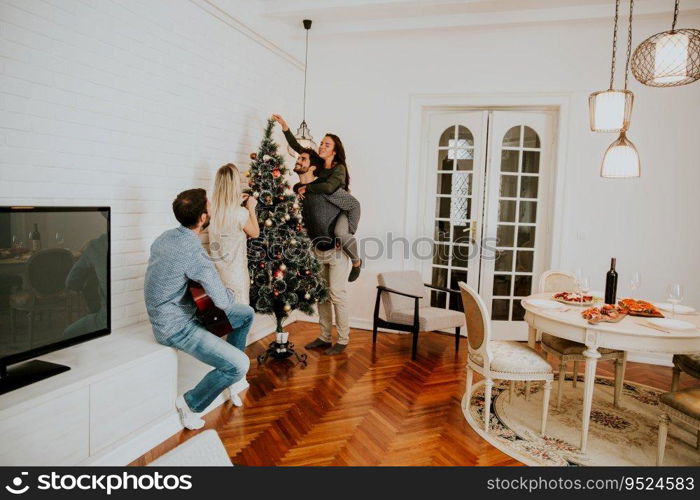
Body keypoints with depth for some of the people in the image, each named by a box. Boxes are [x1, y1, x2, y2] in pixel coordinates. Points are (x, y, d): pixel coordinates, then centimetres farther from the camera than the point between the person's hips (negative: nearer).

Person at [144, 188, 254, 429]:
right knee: (240, 365, -19)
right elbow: (224, 301, -26)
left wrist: (213, 286, 8)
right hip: (176, 328, -10)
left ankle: (228, 374, 27)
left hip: (176, 313, 10)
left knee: (246, 314, 16)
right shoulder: (193, 251, -27)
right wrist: (229, 293, -2)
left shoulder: (167, 236, 1)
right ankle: (190, 404, 4)